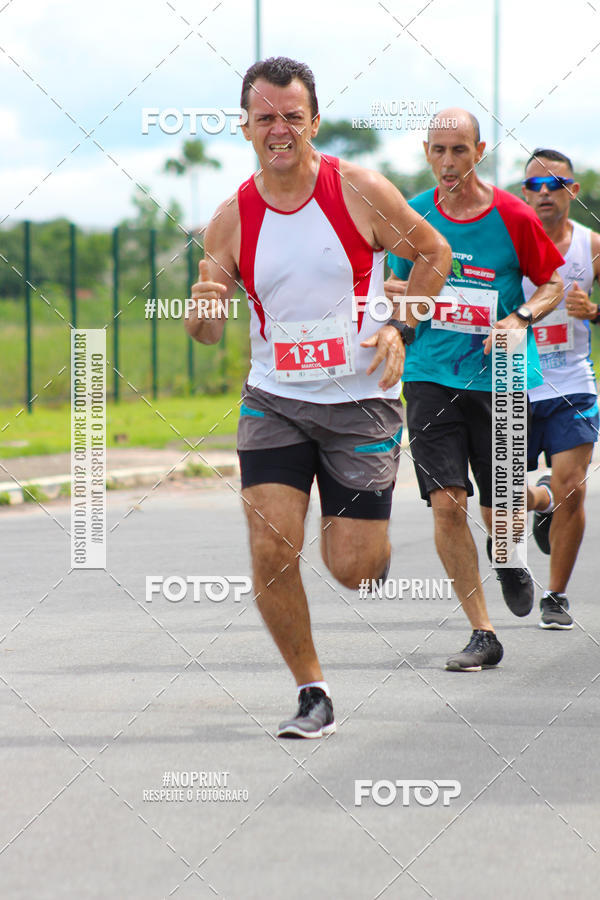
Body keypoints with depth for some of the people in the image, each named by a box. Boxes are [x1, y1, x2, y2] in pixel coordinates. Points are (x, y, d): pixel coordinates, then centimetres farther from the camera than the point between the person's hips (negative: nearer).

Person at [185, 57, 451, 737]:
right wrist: (204, 309, -20)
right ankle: (312, 694, 5)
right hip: (274, 400, 2)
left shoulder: (359, 190, -9)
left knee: (354, 571, -2)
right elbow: (207, 334, 4)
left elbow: (433, 254, 6)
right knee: (271, 552, -13)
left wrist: (399, 329, -6)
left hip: (361, 401, -2)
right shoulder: (232, 218, -3)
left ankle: (349, 528, 37)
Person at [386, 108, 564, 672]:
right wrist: (396, 294, -6)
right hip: (432, 375, 2)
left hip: (498, 377, -2)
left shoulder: (511, 217, -5)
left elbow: (553, 285, 4)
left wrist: (519, 318, -14)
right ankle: (482, 634, -2)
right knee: (446, 503, -11)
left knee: (497, 511, 1)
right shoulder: (414, 215, 3)